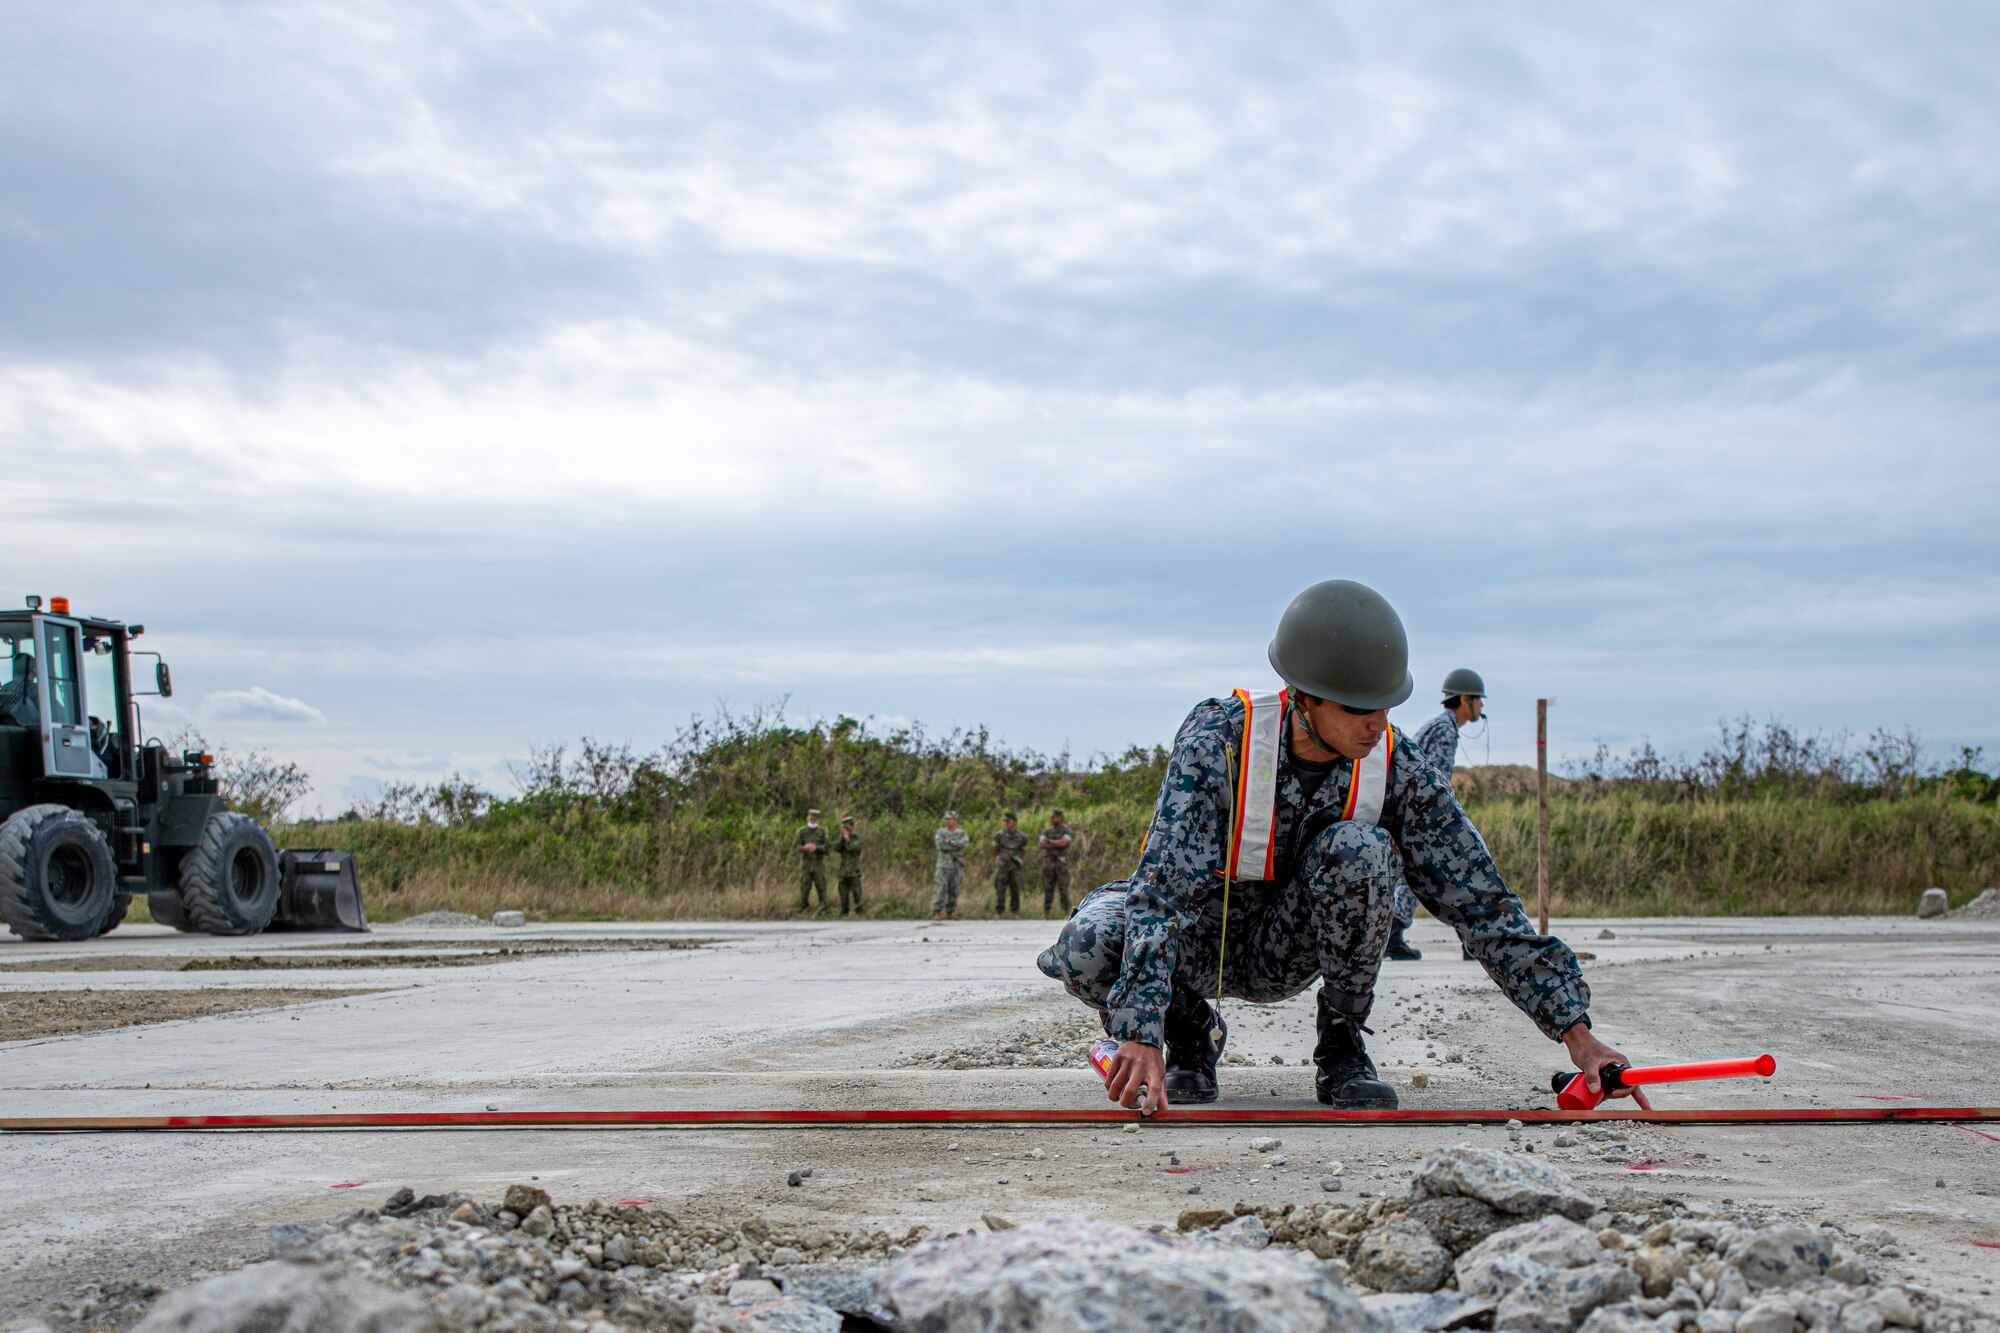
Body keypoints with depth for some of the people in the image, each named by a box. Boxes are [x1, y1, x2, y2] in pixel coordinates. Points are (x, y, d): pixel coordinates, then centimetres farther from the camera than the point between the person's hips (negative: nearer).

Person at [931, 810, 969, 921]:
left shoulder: (962, 833, 4)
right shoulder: (940, 833, 0)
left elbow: (963, 844, -17)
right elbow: (941, 846, -17)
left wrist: (949, 842, -17)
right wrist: (956, 846, -12)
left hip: (957, 867, 2)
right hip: (943, 866, -2)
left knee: (953, 892, 3)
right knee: (941, 891, -11)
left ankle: (949, 914, 10)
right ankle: (937, 914, -12)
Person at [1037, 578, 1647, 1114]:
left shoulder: (1396, 769, -19)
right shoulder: (1219, 737, -28)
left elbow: (1482, 903, -16)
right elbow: (1162, 888, -36)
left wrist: (1576, 1032, -23)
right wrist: (1140, 1036, -48)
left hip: (1286, 947, 1)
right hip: (1198, 935, -1)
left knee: (1358, 847, -32)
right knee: (1088, 949, -35)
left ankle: (1341, 1045, -10)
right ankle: (1190, 1029, 0)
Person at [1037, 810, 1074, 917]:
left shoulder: (1066, 831, -1)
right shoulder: (1046, 831, 12)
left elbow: (1062, 843, -17)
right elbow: (1041, 844, -3)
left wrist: (1049, 841, -4)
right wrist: (1057, 844, -10)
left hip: (1062, 863, -4)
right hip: (1048, 862, 4)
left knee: (1063, 888, -7)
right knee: (1047, 889, 2)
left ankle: (1066, 914, -6)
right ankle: (1045, 915, 5)